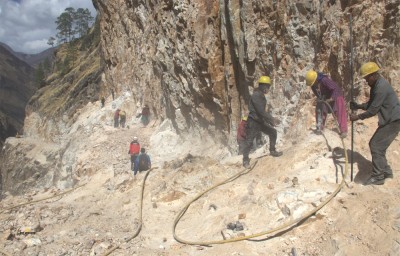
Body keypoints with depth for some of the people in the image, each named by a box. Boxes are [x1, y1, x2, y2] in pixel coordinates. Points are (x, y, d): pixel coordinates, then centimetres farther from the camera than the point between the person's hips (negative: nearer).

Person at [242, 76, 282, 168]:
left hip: (260, 121, 10)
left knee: (273, 132, 13)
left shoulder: (261, 95, 11)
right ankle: (245, 160, 10)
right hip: (253, 122, -10)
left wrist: (269, 118, 15)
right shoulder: (256, 95, -20)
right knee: (249, 141, -3)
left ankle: (272, 151, 26)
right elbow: (261, 111, -25)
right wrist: (270, 119, -18)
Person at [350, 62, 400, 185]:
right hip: (388, 120, 10)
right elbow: (371, 104, 16)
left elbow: (373, 109, -22)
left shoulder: (381, 87, -22)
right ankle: (386, 171, 23)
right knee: (375, 144, 13)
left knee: (376, 146, -10)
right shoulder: (376, 85, 10)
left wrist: (358, 117, -13)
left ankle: (378, 177, -3)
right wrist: (358, 106, 1)